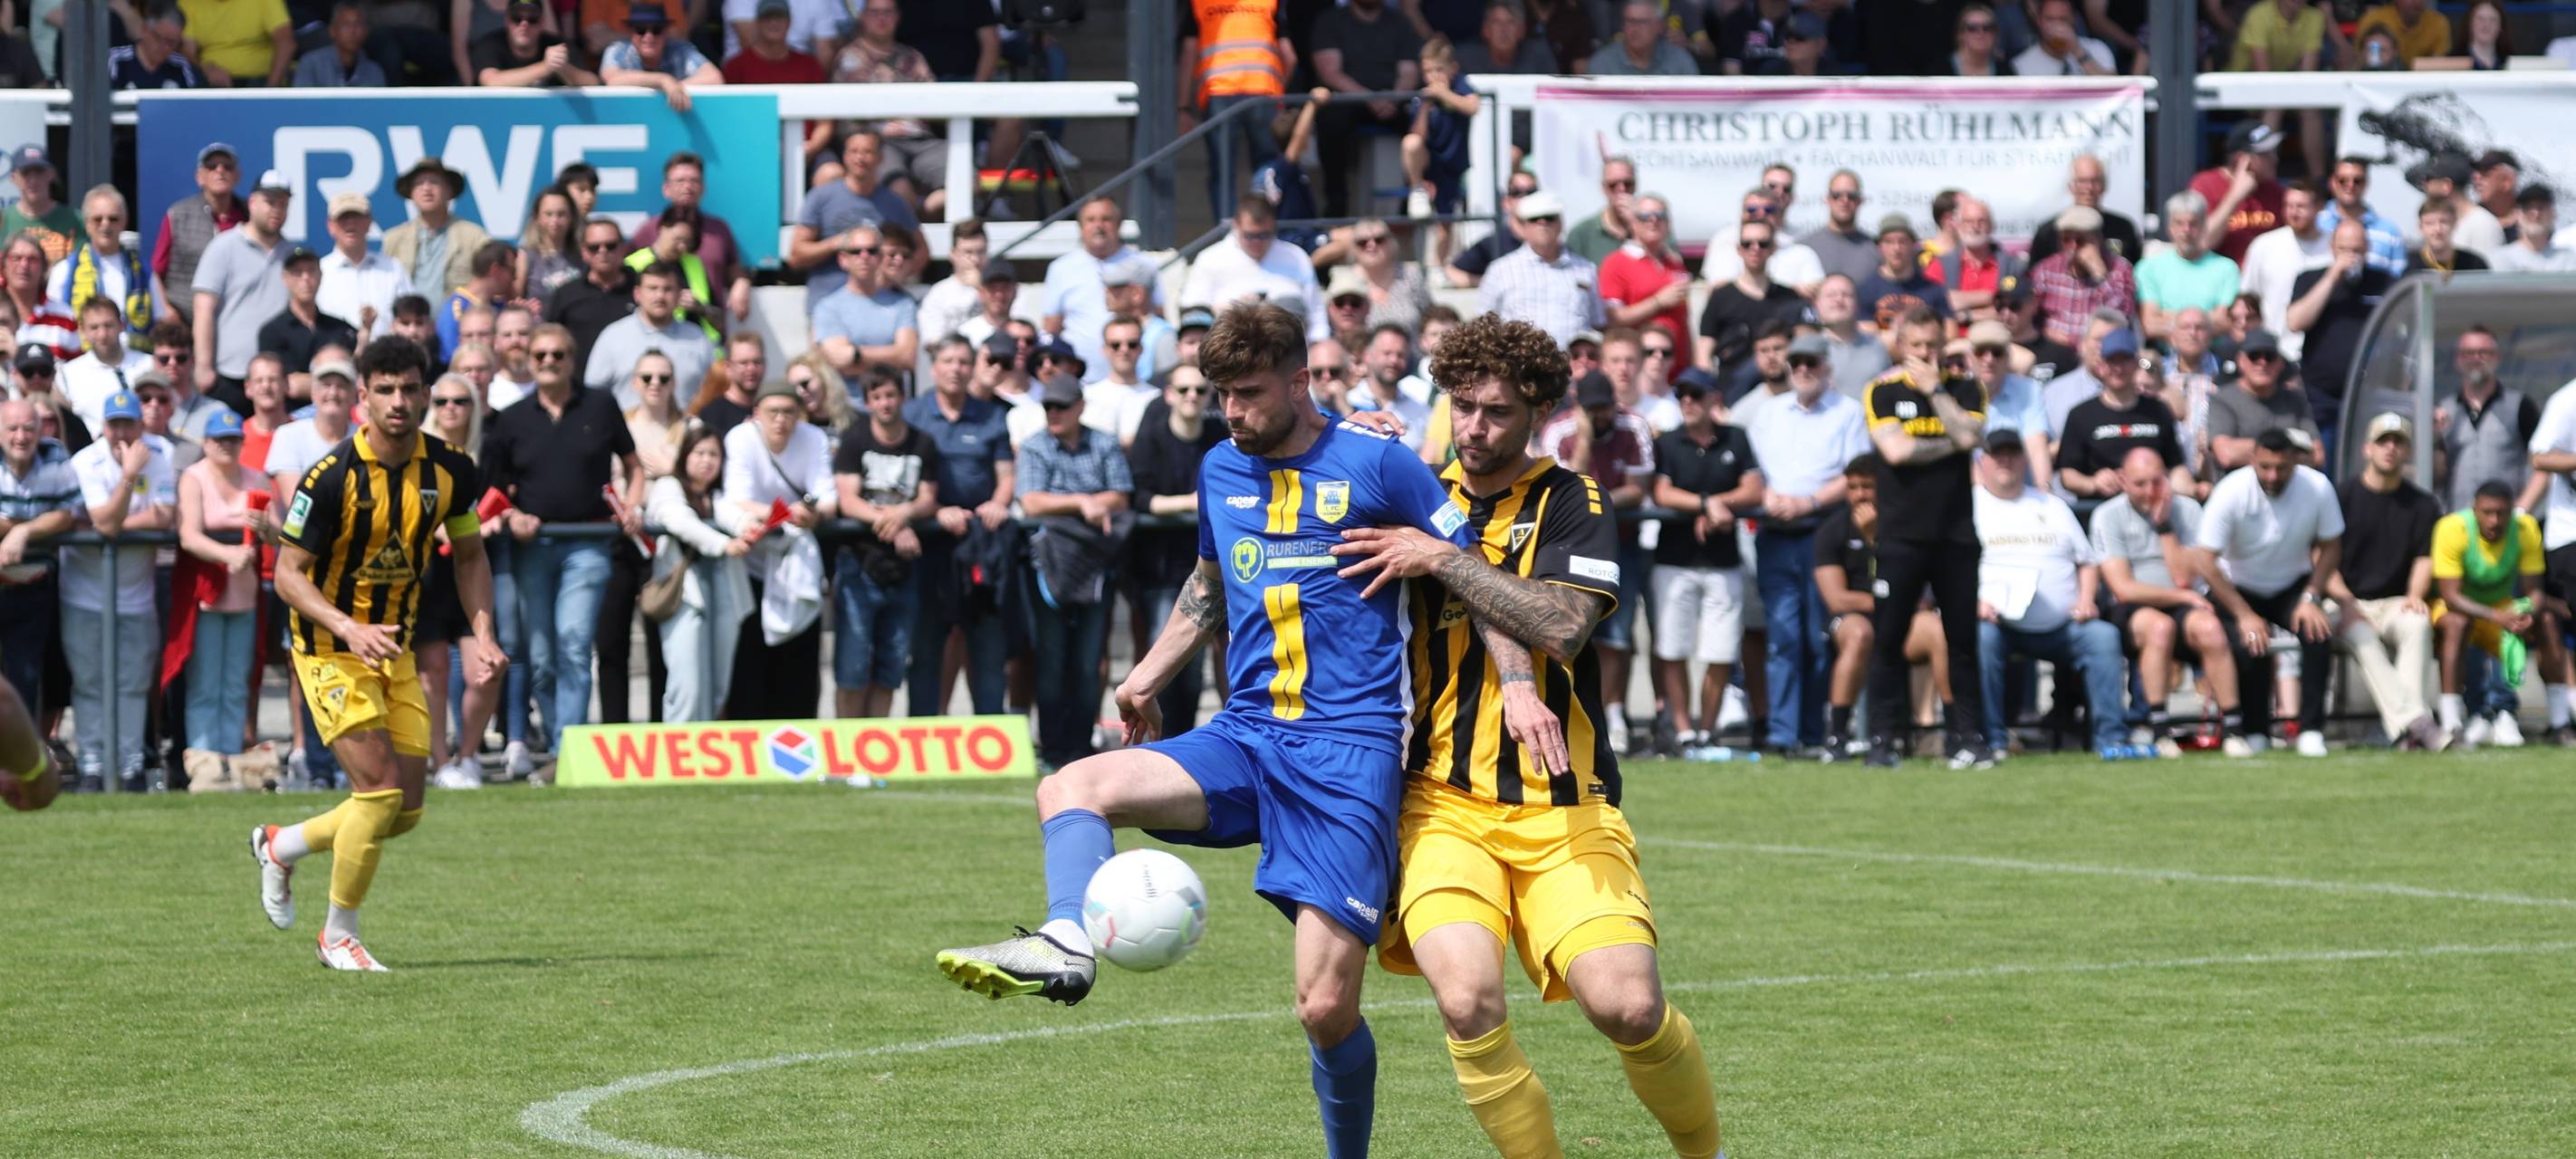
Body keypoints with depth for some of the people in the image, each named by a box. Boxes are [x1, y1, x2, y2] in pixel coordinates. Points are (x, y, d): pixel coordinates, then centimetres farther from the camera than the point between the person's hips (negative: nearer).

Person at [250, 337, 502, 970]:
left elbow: (469, 554, 12)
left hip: (395, 649, 6)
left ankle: (280, 846, 31)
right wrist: (349, 628, -32)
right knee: (380, 787, -17)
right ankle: (338, 935, 1)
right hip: (330, 650, -6)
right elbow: (288, 572, -17)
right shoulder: (332, 477, -20)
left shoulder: (449, 471, -4)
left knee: (406, 810, 5)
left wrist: (482, 633, -2)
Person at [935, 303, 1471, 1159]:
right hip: (1245, 737, 6)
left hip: (1350, 750, -6)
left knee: (1326, 1007, -12)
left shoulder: (1375, 464, -3)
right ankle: (1067, 945, -44)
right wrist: (1149, 674, 25)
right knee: (1069, 789, -20)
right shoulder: (1221, 470, 14)